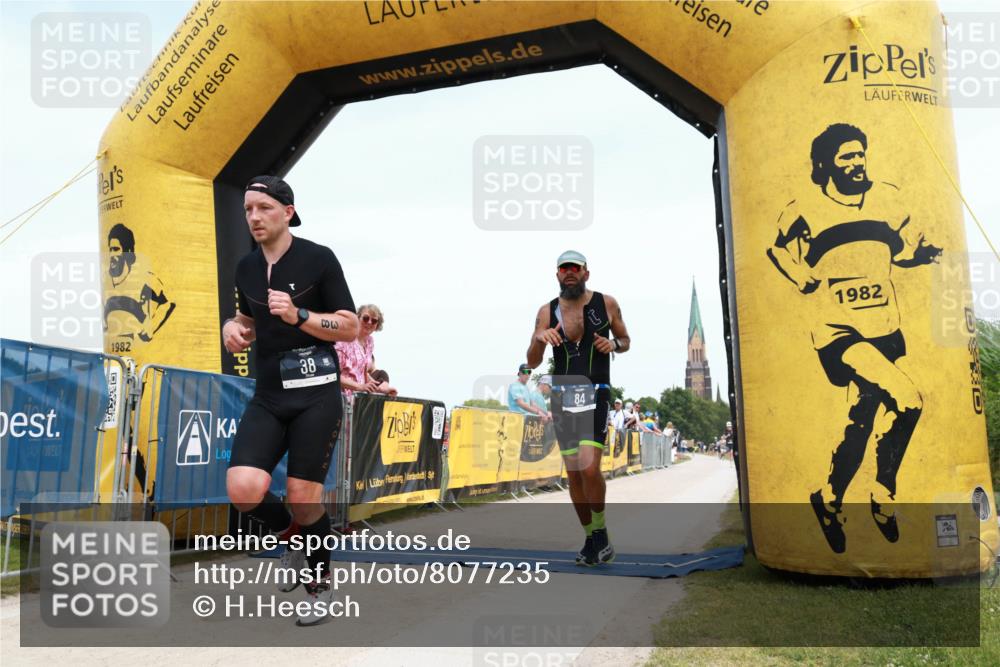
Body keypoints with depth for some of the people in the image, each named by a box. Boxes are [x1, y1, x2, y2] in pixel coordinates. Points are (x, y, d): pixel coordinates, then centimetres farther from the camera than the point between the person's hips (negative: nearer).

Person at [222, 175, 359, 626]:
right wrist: (233, 328, 5)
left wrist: (297, 316, -19)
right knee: (242, 489, -13)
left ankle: (320, 586, 24)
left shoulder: (318, 258, -6)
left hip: (316, 394, -4)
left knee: (302, 496, -2)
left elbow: (350, 328, -5)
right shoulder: (246, 267, 10)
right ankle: (291, 535, 20)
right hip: (267, 397, 5)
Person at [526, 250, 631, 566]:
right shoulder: (547, 311, 4)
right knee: (574, 473, 6)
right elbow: (532, 363, 2)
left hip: (595, 395, -2)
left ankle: (600, 532, 4)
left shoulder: (607, 303, 2)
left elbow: (625, 341, 16)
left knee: (589, 468, -18)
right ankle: (590, 538, 21)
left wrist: (614, 344, -8)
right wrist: (539, 339, -18)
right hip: (562, 396, 3)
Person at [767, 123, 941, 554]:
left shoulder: (888, 200, 6)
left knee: (862, 420, 8)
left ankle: (829, 500, 30)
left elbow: (904, 251, 18)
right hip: (838, 331, -5)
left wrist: (923, 254, 0)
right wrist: (807, 280, -17)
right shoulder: (803, 213, -6)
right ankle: (882, 498, 1)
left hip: (884, 330, 5)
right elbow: (797, 275, 1)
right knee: (906, 400, -20)